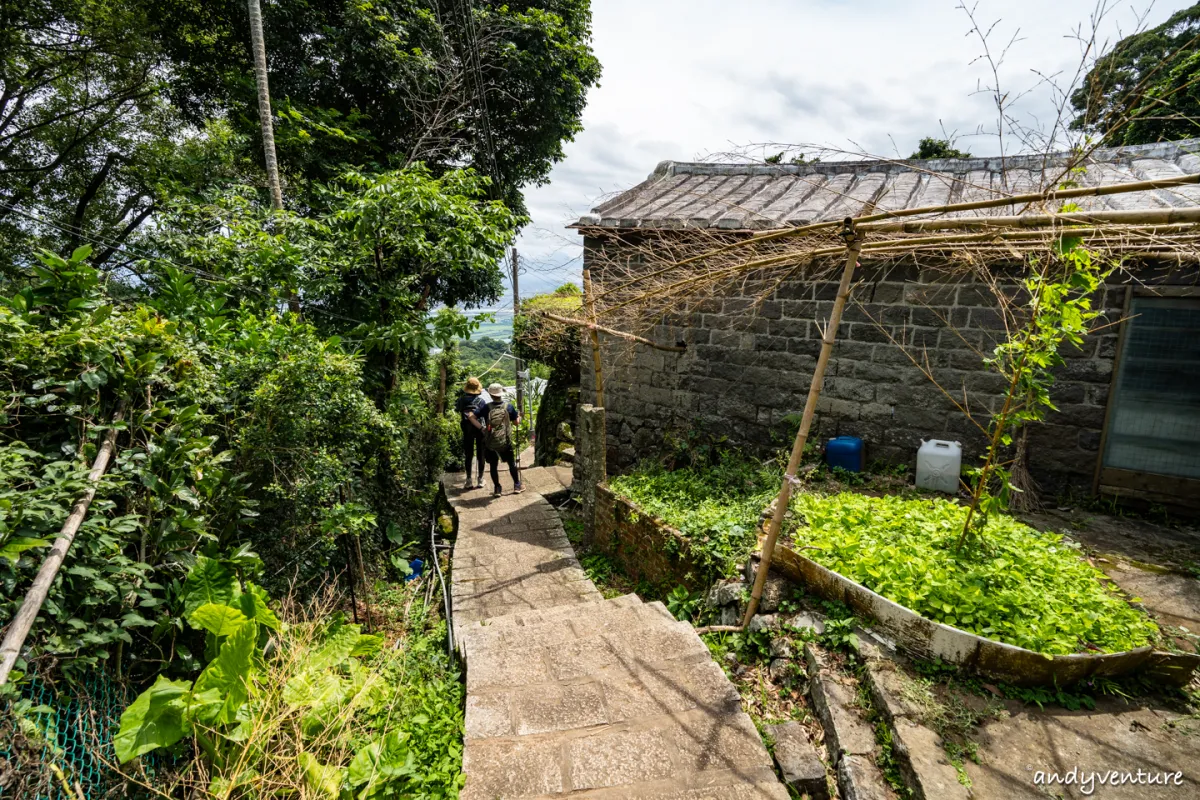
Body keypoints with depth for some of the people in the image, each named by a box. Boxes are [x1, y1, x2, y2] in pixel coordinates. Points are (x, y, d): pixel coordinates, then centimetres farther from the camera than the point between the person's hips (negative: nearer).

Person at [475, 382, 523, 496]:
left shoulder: (486, 408, -9)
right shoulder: (508, 406, -8)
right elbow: (516, 422, 0)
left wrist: (481, 428, -4)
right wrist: (519, 417, 20)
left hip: (490, 443, 0)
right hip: (505, 442, 0)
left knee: (493, 465, 13)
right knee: (511, 463, 17)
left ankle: (497, 489, 18)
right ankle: (517, 486, 25)